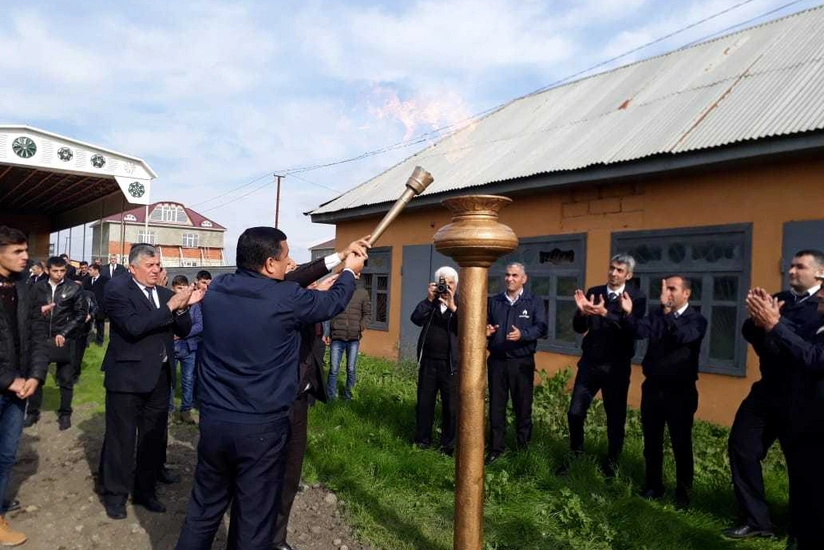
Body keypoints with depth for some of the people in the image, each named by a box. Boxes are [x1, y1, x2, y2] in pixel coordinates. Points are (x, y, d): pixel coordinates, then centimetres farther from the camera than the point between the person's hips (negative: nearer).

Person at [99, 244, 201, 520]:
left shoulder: (165, 293, 9)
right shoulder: (117, 289, -9)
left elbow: (183, 330, 6)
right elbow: (133, 326, -23)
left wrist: (183, 308, -12)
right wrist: (171, 306, -24)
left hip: (160, 375, 6)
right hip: (128, 375, -6)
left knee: (154, 436, 14)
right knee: (121, 437, 7)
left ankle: (145, 490, 30)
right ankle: (114, 494, 24)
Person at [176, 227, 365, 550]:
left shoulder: (216, 290, 0)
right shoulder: (287, 298, -15)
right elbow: (334, 302, 2)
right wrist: (349, 271, 23)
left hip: (213, 420, 5)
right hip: (261, 428, -5)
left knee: (204, 511, 21)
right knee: (254, 523, 11)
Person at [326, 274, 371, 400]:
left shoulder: (362, 292, 3)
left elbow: (368, 313, 8)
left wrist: (361, 327, -7)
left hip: (354, 338, 1)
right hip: (337, 337, -1)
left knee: (351, 369, 9)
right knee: (333, 369, 1)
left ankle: (348, 395, 24)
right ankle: (330, 398, 12)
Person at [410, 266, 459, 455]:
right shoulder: (430, 302, 9)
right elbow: (416, 319, -7)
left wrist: (453, 307, -27)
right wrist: (429, 299, -15)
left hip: (451, 364, -3)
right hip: (428, 361, 3)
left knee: (451, 406, 2)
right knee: (424, 403, 11)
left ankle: (449, 445, 15)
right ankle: (422, 440, 25)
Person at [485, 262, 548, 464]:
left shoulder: (534, 302, 0)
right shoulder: (493, 301, 10)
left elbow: (541, 328, -11)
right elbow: (485, 324, 13)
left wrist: (522, 334, -28)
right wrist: (486, 331, -10)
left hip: (522, 362, -3)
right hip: (496, 361, 3)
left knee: (523, 406, 7)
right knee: (496, 406, 8)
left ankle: (523, 448, 22)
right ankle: (496, 448, 18)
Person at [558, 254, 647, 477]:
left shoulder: (637, 298, -8)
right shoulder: (594, 292, 2)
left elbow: (633, 329, -23)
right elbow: (579, 328, 0)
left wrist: (605, 313, -35)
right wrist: (582, 311, -21)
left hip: (616, 367, -3)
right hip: (589, 363, 3)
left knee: (615, 417, 9)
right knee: (575, 412, 5)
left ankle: (611, 461, 29)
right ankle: (575, 453, 28)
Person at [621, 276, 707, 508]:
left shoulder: (697, 320, -6)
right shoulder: (657, 315, 6)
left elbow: (683, 337, -28)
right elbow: (641, 331, -13)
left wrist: (667, 309, -38)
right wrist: (629, 314, -30)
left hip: (680, 392, -4)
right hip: (652, 388, 4)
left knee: (681, 444, 6)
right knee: (651, 441, 13)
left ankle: (683, 492, 22)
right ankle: (653, 486, 28)